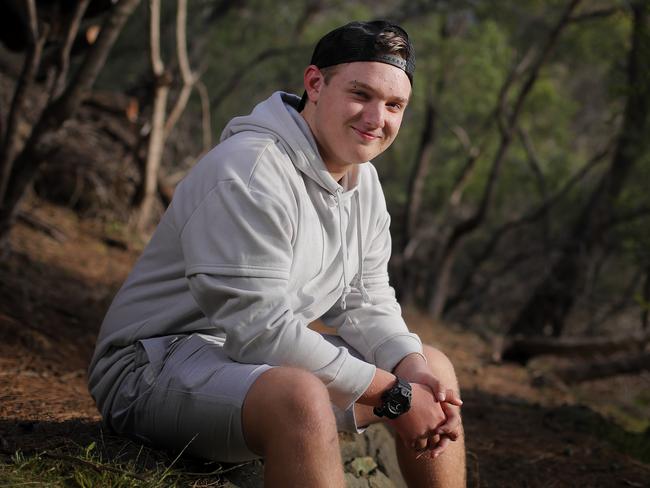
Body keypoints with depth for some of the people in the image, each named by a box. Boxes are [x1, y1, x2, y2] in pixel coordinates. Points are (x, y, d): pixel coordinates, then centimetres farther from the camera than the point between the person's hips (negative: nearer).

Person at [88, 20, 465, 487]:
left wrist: (414, 368, -12)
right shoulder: (250, 171, -23)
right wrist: (392, 393, -23)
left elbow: (365, 302, 9)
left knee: (433, 367, 11)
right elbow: (260, 330, -28)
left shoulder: (363, 180, 7)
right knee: (301, 397, -39)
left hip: (269, 354, 10)